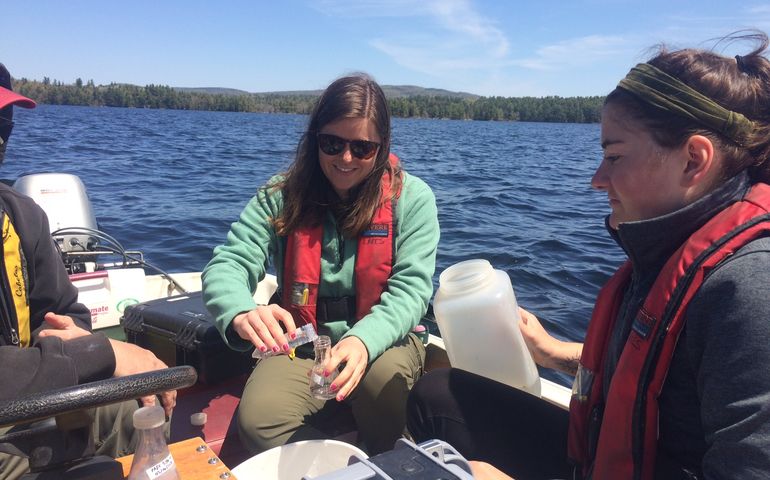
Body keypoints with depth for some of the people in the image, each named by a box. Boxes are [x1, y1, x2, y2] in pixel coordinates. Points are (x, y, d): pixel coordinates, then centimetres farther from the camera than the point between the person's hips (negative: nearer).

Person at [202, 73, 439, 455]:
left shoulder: (411, 198, -5)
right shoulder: (282, 195, -2)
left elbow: (411, 288, -13)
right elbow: (227, 265, -11)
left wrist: (364, 340, -35)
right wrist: (242, 314, -37)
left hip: (381, 338, 0)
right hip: (302, 344, 1)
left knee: (385, 381, -33)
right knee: (258, 417, -27)